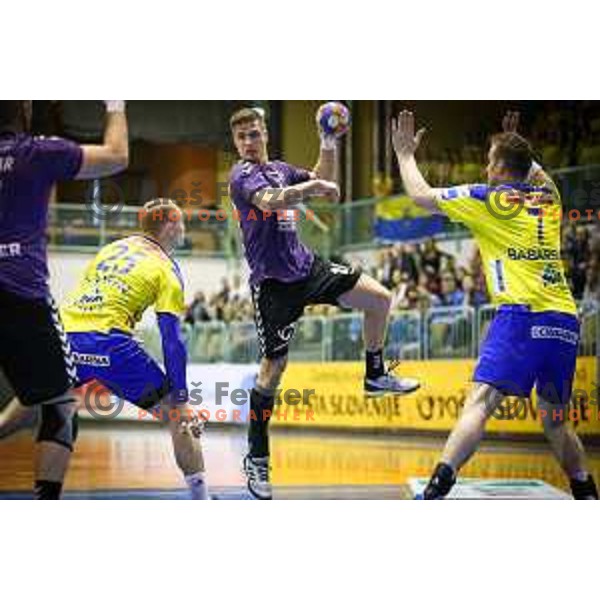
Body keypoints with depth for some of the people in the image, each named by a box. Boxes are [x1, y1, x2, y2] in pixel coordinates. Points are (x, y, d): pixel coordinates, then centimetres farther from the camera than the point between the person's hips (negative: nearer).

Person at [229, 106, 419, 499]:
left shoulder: (280, 169, 11)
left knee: (380, 299, 4)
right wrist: (310, 187, -47)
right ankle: (257, 460, 3)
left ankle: (375, 375, 26)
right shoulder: (243, 175, -12)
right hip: (274, 282, -7)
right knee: (274, 366, -7)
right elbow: (269, 201, -32)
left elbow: (323, 180, 21)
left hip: (306, 266, 7)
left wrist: (329, 145, 5)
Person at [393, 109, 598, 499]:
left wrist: (405, 153, 26)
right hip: (566, 320, 6)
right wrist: (514, 141, 54)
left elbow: (421, 196, 12)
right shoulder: (547, 196, 20)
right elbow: (533, 171, 47)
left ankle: (436, 491, -30)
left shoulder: (489, 199, 5)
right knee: (555, 421, 20)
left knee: (480, 403, -17)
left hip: (523, 314, -6)